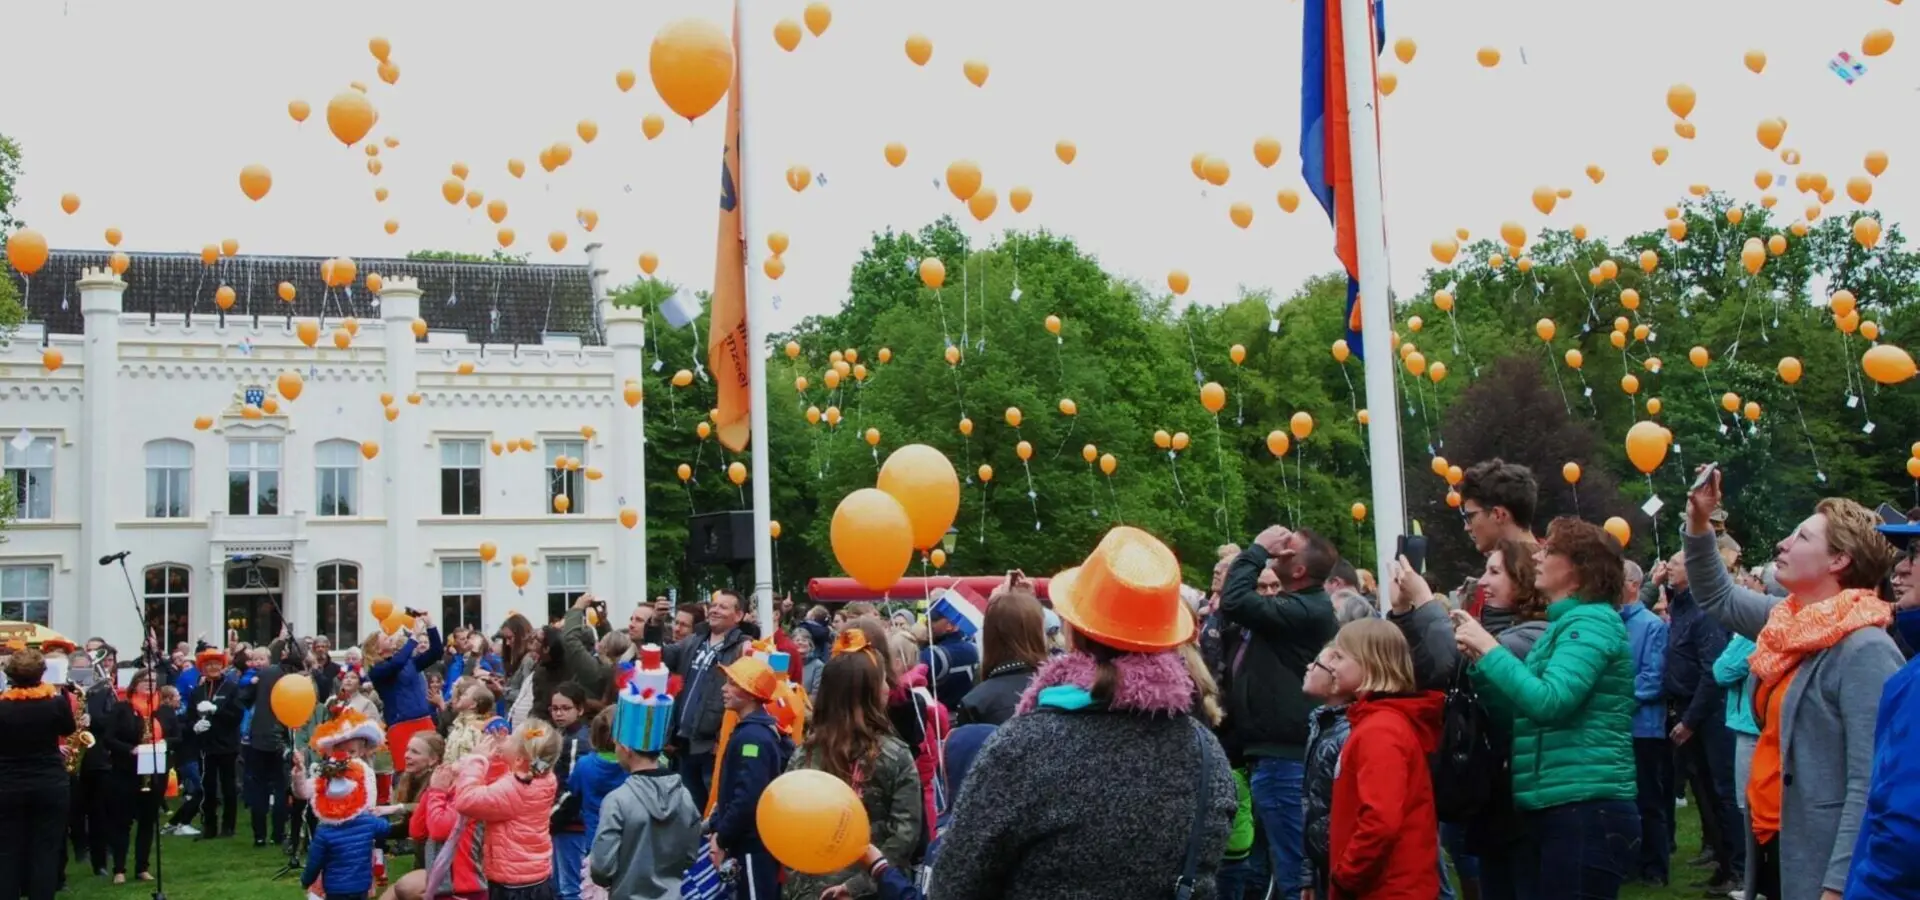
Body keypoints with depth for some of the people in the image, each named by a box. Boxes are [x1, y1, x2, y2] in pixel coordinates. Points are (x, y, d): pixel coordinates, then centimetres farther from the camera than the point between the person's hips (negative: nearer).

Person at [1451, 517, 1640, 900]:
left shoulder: (1592, 621, -10)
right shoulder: (1564, 624, 19)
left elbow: (1548, 702, -23)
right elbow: (1522, 707, 17)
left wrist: (1490, 648, -15)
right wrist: (1478, 659, 6)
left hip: (1588, 811, -10)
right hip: (1552, 809, 10)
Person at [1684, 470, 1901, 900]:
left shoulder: (1865, 651, -18)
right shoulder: (1789, 621, 7)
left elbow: (1870, 787, -23)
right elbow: (1718, 596, 25)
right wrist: (1698, 522, 10)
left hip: (1820, 865, -8)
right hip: (1773, 847, 8)